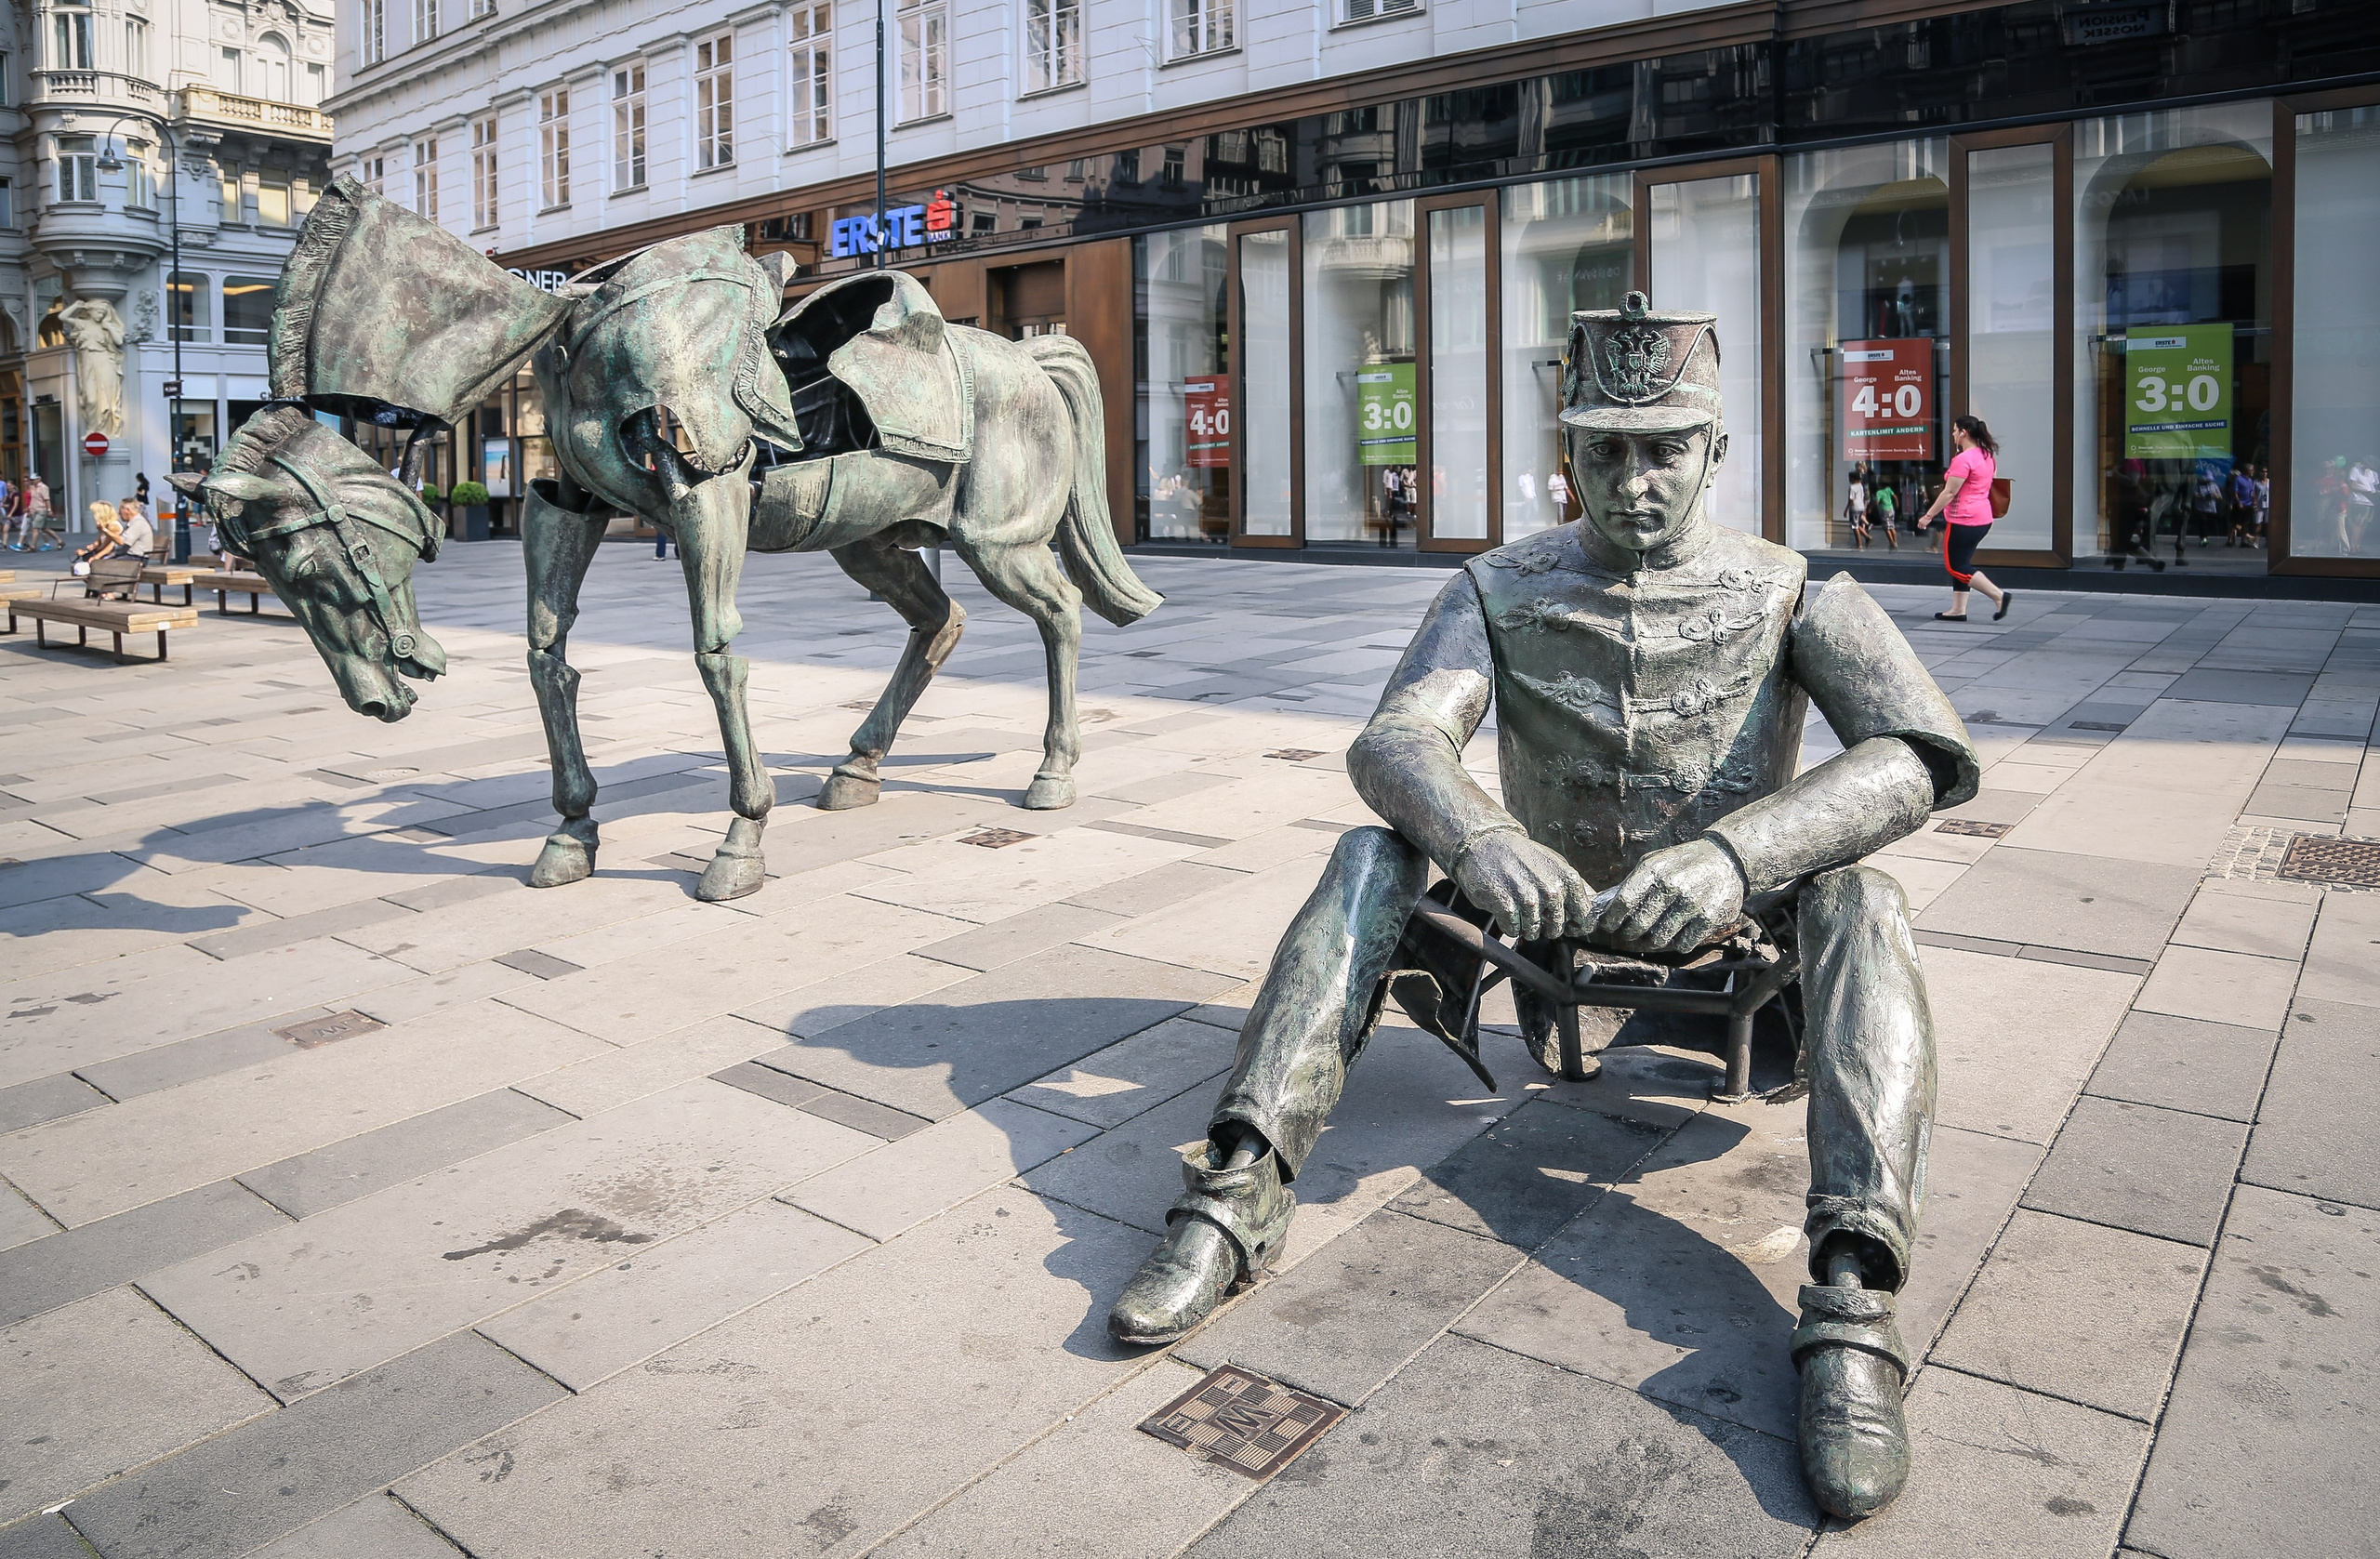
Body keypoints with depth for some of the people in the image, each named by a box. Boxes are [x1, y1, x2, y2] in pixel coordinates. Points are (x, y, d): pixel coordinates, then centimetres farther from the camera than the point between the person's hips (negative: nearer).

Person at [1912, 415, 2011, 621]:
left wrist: (1929, 516, -12)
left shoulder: (1963, 459, -18)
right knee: (1960, 565, 14)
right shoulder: (1987, 456, 12)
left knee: (1956, 566, -3)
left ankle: (1999, 595, -11)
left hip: (1963, 520, -10)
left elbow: (1949, 493, -18)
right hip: (1982, 517, 10)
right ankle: (1958, 610, 15)